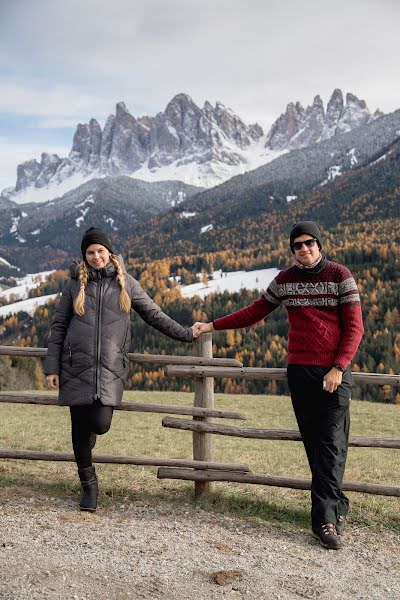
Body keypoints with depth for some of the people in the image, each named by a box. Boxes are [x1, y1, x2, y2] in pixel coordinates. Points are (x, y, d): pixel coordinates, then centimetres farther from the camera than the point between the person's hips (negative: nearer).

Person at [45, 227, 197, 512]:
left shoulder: (125, 282, 7)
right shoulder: (75, 284, 8)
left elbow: (153, 313, 13)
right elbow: (59, 326, 9)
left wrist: (185, 333, 12)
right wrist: (52, 367, 4)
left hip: (110, 368, -1)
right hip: (77, 366, 1)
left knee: (100, 423, -14)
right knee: (80, 428, 3)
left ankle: (89, 431, 25)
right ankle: (89, 486, 22)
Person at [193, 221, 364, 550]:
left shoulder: (340, 275, -2)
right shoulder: (284, 279, 8)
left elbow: (354, 327, -5)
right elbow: (255, 312, 16)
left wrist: (338, 368, -14)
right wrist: (212, 326, 10)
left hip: (334, 372, -3)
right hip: (300, 371, 3)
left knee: (331, 444, -8)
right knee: (314, 444, 5)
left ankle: (325, 518, -4)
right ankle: (337, 507, 17)